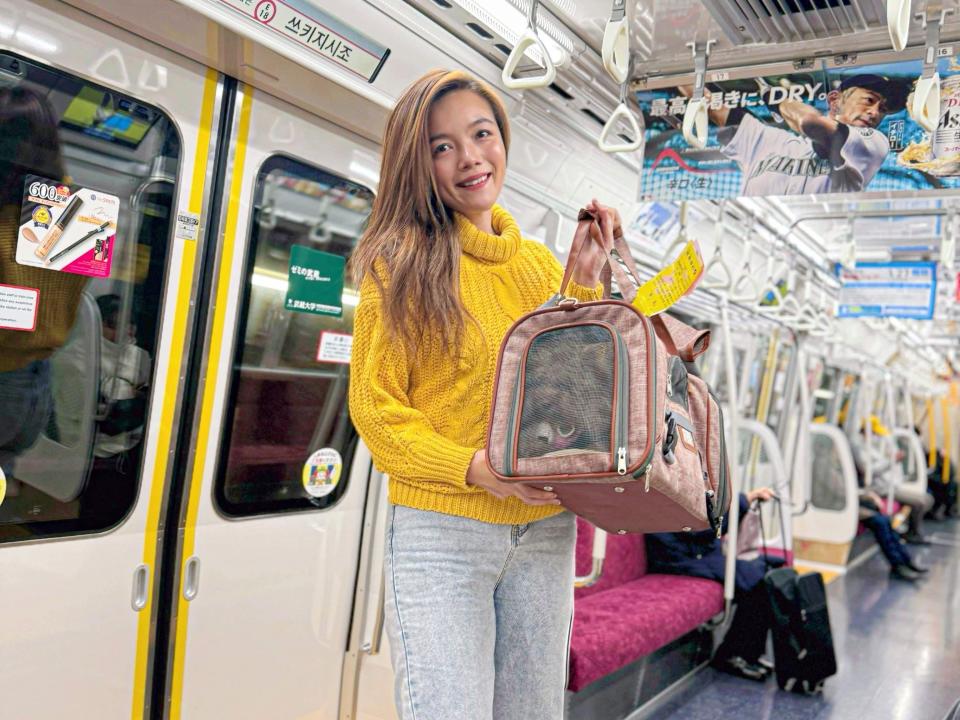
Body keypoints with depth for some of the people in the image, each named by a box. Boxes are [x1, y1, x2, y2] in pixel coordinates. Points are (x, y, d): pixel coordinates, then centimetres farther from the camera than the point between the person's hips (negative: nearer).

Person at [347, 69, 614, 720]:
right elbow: (375, 408, -7)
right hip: (441, 529, -5)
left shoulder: (541, 265, 10)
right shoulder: (402, 263, -4)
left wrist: (585, 284, -1)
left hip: (545, 530, 5)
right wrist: (475, 467, -20)